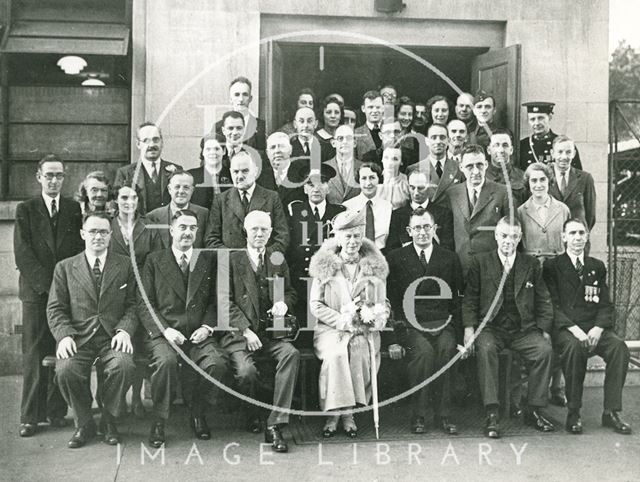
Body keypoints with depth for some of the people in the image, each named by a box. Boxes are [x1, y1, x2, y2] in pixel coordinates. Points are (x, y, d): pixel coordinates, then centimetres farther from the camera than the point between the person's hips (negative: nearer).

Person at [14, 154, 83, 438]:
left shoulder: (75, 209, 10)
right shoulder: (25, 210, 7)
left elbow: (82, 250, 8)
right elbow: (22, 253, -1)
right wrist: (46, 283, -10)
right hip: (36, 292, -1)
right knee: (34, 355, 0)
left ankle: (56, 411, 8)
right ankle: (30, 416, 5)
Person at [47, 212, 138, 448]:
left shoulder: (125, 265, 13)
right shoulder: (65, 267, 13)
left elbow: (132, 305, 7)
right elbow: (55, 309, 7)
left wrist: (125, 330, -12)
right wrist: (64, 335, -11)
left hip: (112, 337, 0)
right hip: (78, 337, 1)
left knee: (124, 366, -31)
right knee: (66, 370, -29)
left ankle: (109, 421, -4)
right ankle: (84, 424, -2)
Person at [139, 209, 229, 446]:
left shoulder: (208, 260, 14)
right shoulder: (154, 260, 9)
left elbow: (215, 300, 12)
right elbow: (144, 304, 3)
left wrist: (207, 327, -6)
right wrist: (165, 329, -11)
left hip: (198, 335, 2)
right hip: (163, 333, -1)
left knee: (217, 362, -28)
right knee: (166, 360, -34)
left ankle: (197, 413, 0)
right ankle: (159, 421, -12)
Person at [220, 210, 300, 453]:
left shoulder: (278, 260, 16)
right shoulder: (232, 259, 4)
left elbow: (291, 293, 18)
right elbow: (227, 301, -3)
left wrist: (284, 304, -7)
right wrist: (246, 331, -13)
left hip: (271, 332, 3)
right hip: (240, 331, -3)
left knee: (291, 354, -28)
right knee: (246, 371, -29)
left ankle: (275, 424, -25)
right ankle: (253, 413, 6)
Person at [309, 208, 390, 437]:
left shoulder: (374, 266, 12)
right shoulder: (324, 265, 6)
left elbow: (383, 304, 13)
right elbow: (316, 305, 2)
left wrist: (376, 317, -11)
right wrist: (343, 320, -11)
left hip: (364, 331, 1)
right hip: (331, 330, -1)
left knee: (360, 352, -31)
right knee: (336, 354, -33)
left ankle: (348, 412, -15)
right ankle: (333, 412, -21)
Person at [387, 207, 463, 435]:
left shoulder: (450, 258, 16)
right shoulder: (396, 258, 10)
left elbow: (457, 297, 15)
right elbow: (391, 297, 7)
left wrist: (454, 324, 1)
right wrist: (403, 320, -7)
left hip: (441, 323, 2)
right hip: (409, 324, -1)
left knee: (447, 348, -31)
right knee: (423, 350, -32)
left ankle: (442, 415, -21)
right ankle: (418, 415, -20)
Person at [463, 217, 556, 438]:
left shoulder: (531, 264, 13)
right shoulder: (480, 262, 7)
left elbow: (543, 301, 13)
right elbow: (470, 299, 5)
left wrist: (544, 330, -1)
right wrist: (469, 327, -8)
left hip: (523, 329, 2)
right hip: (490, 327, -2)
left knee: (545, 350, -26)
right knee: (485, 348, -34)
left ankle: (534, 411, -12)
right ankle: (491, 414, -31)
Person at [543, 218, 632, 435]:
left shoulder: (597, 267, 17)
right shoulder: (552, 266, 6)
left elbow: (605, 305, 11)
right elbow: (553, 306, -3)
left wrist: (597, 328, -10)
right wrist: (575, 330, -18)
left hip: (595, 327, 3)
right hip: (565, 328, -3)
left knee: (620, 346, -27)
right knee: (574, 347, -36)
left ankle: (611, 412, -19)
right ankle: (573, 413, -24)